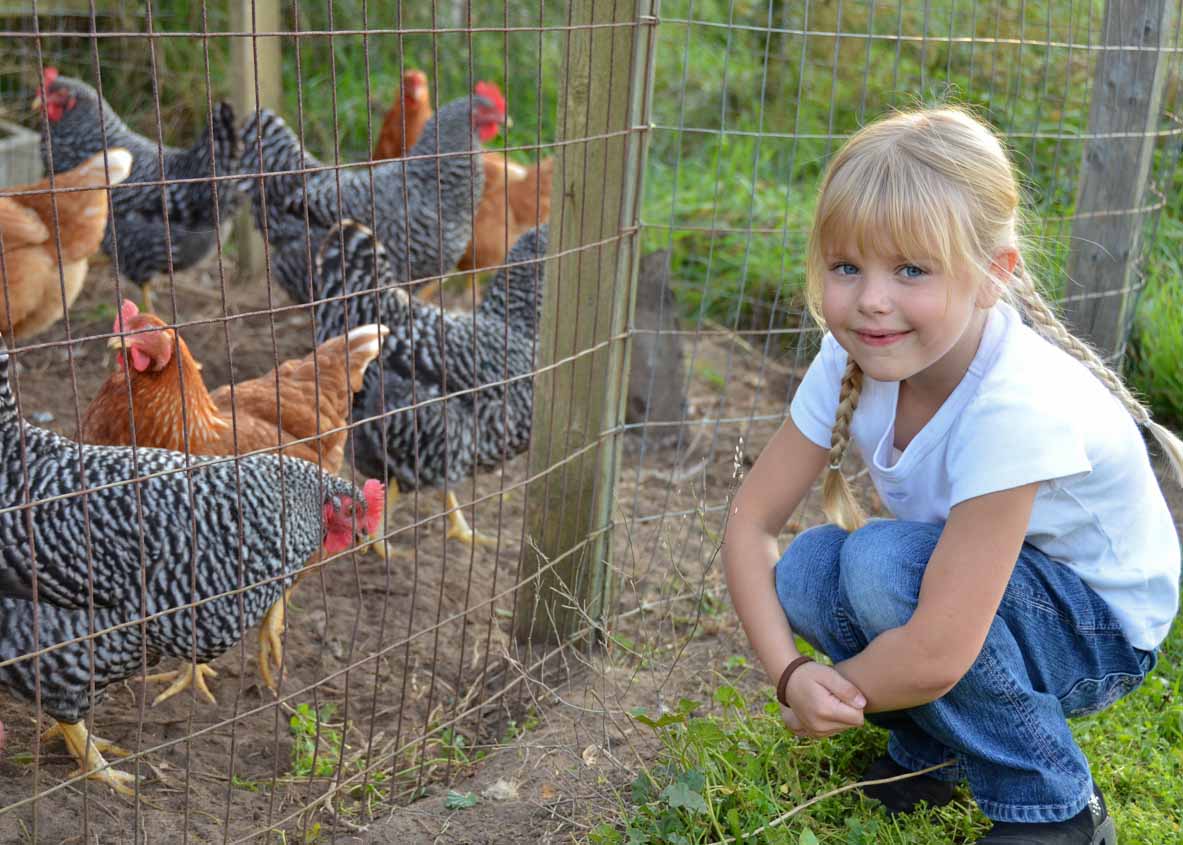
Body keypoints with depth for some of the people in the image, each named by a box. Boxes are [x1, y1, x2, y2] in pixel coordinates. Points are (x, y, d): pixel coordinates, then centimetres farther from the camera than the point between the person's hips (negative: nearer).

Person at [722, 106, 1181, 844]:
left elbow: (935, 656, -36)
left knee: (884, 562, -31)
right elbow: (751, 521, -12)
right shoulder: (851, 364, -15)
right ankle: (940, 744, 7)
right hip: (972, 590, 6)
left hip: (1104, 632, -5)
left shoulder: (1017, 405, -36)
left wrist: (824, 701, -18)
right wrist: (790, 673, -25)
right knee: (806, 569, -21)